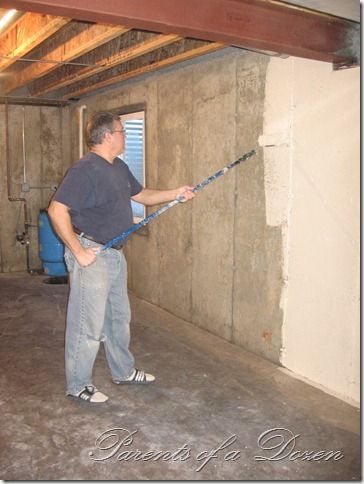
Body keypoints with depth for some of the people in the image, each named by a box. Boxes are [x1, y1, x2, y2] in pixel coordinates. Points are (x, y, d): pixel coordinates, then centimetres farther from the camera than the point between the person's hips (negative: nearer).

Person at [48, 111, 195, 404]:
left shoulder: (119, 168, 10)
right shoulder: (85, 170, -19)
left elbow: (141, 195, 23)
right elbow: (56, 210, -24)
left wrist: (175, 194, 12)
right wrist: (79, 252, -23)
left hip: (115, 253, 9)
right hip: (91, 255, -9)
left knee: (119, 317, 20)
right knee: (88, 324, 1)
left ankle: (123, 371, 37)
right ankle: (78, 385, 19)